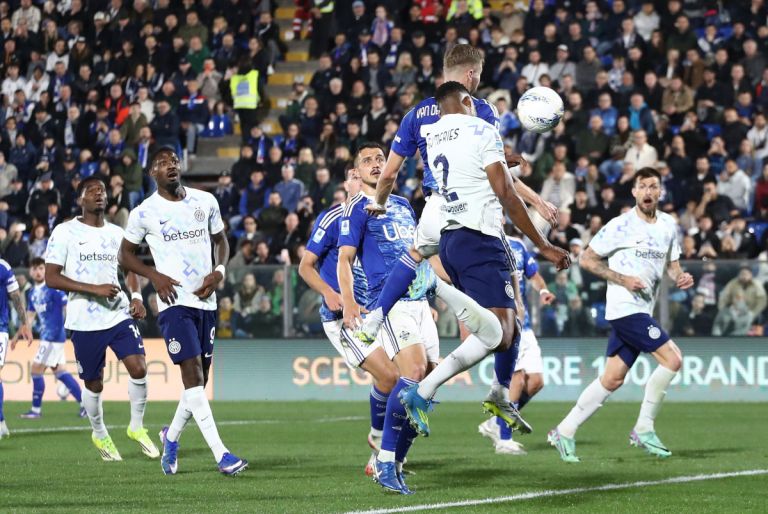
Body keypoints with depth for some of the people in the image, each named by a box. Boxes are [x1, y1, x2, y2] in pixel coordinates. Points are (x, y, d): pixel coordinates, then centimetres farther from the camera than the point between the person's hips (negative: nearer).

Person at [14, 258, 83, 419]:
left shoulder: (53, 288, -12)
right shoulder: (32, 293, 12)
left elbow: (68, 307, -15)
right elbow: (30, 316, 21)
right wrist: (17, 336, 21)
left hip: (54, 336, -8)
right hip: (46, 336, 8)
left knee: (36, 370, -6)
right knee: (59, 371, 9)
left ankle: (36, 410, 3)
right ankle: (85, 404, 11)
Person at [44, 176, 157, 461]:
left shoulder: (117, 233, 12)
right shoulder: (65, 233, -4)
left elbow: (129, 269, 26)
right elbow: (51, 278, -9)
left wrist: (136, 296, 4)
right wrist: (94, 289, -17)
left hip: (120, 315, 3)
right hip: (84, 321, -3)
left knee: (138, 367, -15)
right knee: (94, 384, 7)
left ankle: (137, 426, 6)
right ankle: (99, 435, 31)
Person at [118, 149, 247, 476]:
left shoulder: (206, 201, 7)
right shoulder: (144, 213, -2)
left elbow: (220, 240, 19)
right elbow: (126, 254, 9)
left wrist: (219, 271, 0)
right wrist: (154, 275, -8)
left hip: (206, 300, 5)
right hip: (174, 301, -5)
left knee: (200, 379, 9)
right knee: (193, 374, -15)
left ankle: (171, 437, 34)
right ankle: (221, 455, -20)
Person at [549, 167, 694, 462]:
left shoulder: (668, 225, 11)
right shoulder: (621, 226, -9)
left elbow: (672, 264, 21)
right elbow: (586, 259, -5)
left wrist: (680, 277, -2)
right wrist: (623, 280, -14)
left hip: (642, 310, 7)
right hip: (625, 306, -7)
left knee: (613, 379, 6)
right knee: (672, 359, -17)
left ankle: (565, 432, 14)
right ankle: (643, 430, -6)